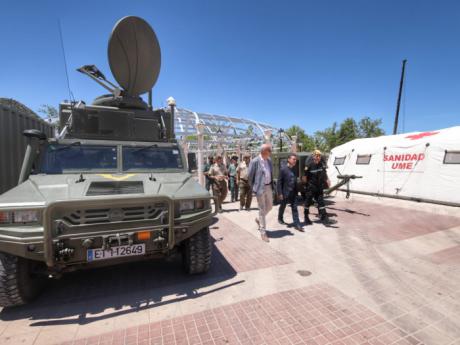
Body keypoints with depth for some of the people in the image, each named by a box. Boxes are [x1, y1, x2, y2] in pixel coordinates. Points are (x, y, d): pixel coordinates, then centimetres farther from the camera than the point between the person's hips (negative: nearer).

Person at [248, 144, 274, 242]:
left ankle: (259, 219, 43)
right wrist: (253, 188, -2)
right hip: (260, 188, -7)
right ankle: (263, 232, 15)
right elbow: (250, 176, -8)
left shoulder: (269, 160, 6)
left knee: (269, 206, 17)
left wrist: (271, 185, 12)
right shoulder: (255, 161, -15)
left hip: (269, 187, 7)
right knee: (262, 210, 2)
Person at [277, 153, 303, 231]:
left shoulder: (295, 169, 4)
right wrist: (280, 193, -15)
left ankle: (297, 224, 7)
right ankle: (280, 219, 38)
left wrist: (296, 191, 10)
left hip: (293, 193, 4)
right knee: (282, 207, 15)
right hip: (285, 193, -4)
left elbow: (295, 181, 11)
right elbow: (279, 182, -13)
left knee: (295, 208, 3)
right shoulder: (283, 169, -13)